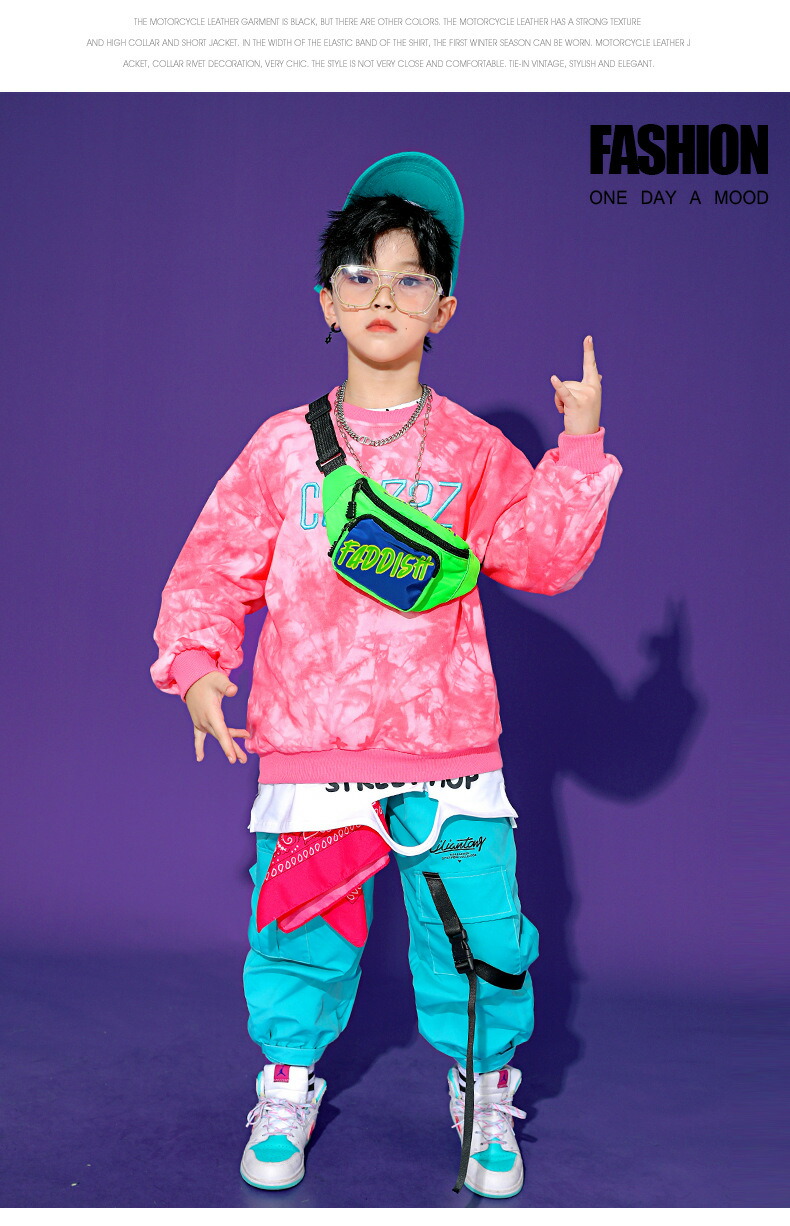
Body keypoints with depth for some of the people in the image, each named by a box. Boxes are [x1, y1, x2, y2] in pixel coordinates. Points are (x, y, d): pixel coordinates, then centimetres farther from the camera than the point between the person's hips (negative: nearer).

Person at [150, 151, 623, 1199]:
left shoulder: (474, 450, 5)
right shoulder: (282, 446, 5)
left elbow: (545, 557, -3)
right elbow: (217, 564, 8)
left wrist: (580, 446, -10)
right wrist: (198, 663, -5)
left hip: (447, 742, 0)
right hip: (306, 741, 1)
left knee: (479, 934, 4)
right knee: (300, 928, 8)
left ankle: (484, 1086, 33)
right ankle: (290, 1081, 36)